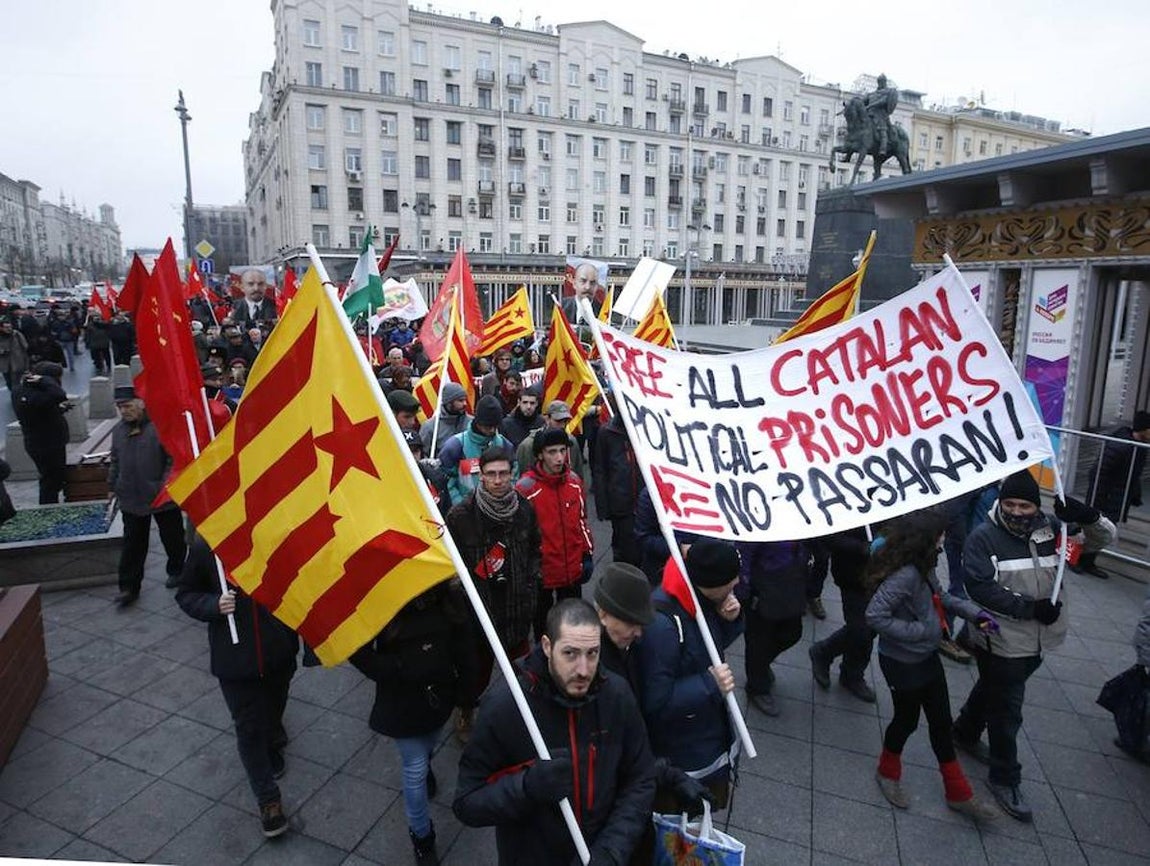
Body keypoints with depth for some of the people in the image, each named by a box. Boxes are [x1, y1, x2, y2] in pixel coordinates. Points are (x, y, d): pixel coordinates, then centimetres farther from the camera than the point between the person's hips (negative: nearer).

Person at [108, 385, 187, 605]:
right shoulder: (118, 430, 8)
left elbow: (173, 459, -13)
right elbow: (115, 462, 19)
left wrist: (165, 484, -17)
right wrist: (113, 487, 18)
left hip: (163, 496, -5)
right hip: (131, 498, 5)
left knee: (172, 538, 12)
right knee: (132, 544, 7)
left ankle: (176, 571, 34)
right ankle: (129, 587, 14)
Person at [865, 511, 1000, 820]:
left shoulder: (923, 568, -6)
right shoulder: (904, 575, -34)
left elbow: (940, 596, 13)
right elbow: (875, 615, -36)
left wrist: (974, 612, 1)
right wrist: (917, 630, -27)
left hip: (927, 657, 8)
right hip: (903, 663, -8)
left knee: (941, 722, 18)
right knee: (907, 719, 15)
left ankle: (959, 793, 36)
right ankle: (888, 773, 44)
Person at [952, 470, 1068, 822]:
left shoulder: (1050, 529, -3)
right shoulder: (983, 538, -16)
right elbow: (980, 588, -21)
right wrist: (1031, 607, -25)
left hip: (1037, 640, 6)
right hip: (1000, 641, -5)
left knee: (992, 689, 26)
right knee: (1007, 711, 5)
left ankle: (965, 733, 49)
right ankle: (1005, 780, 24)